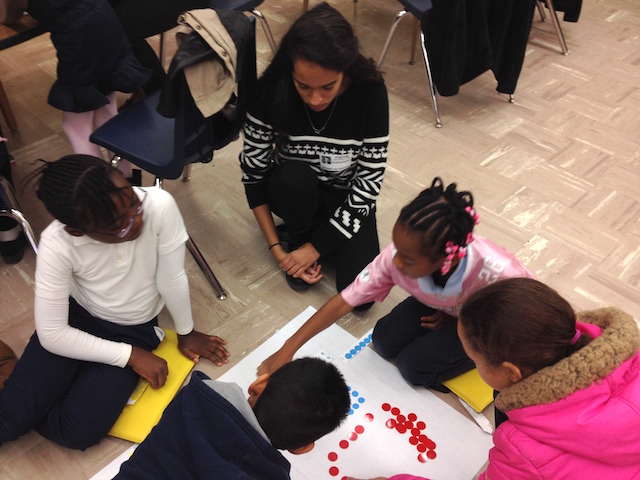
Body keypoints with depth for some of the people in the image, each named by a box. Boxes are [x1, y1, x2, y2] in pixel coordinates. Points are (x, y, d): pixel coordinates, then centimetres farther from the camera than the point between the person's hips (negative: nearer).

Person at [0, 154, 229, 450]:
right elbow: (51, 334, -20)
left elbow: (172, 280, -17)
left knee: (79, 431, -17)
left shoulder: (160, 206, -32)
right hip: (75, 319, 0)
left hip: (134, 330, 0)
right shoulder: (57, 244, -28)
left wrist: (186, 334, -1)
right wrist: (130, 356, -20)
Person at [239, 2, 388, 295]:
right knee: (295, 178, -37)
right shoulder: (271, 90, -24)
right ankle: (298, 233, -3)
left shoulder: (370, 94, -26)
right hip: (294, 190, 1)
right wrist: (276, 248, -16)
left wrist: (315, 247, -20)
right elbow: (253, 171, -13)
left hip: (346, 197, 0)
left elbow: (368, 184, -20)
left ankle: (314, 237, 9)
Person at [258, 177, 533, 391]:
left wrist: (453, 319, -17)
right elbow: (344, 302, -25)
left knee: (413, 366, -14)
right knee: (384, 342, -5)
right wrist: (288, 349, -27)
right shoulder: (398, 256, -33)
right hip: (444, 303, 4)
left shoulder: (496, 272, -44)